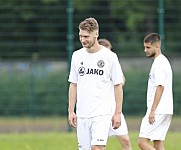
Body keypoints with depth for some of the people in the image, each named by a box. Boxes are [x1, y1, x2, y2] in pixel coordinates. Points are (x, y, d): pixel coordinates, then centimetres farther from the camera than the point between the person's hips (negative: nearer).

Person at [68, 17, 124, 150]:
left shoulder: (110, 56, -4)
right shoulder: (77, 56, 9)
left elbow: (118, 86, -1)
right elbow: (73, 85, 14)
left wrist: (118, 113, -5)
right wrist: (71, 111, 8)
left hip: (102, 114, -4)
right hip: (82, 114, 5)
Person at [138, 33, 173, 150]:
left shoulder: (159, 63, -13)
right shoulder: (163, 61, 19)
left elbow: (160, 87, -20)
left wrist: (152, 110, -23)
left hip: (158, 111, -10)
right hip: (165, 111, 10)